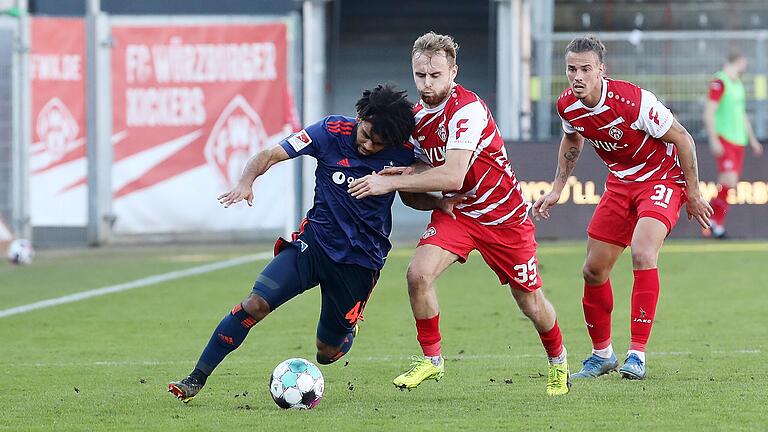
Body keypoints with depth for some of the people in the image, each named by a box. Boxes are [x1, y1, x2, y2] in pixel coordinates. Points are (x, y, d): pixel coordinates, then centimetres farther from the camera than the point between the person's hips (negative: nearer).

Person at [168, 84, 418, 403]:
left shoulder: (403, 154, -9)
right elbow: (270, 155, -11)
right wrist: (246, 181, -29)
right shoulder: (332, 131, -11)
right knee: (255, 304, -19)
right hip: (315, 241, 0)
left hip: (361, 259, 0)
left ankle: (347, 330, 44)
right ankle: (196, 380, -11)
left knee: (327, 352, 6)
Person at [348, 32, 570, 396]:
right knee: (418, 273, -21)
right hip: (456, 211, 5)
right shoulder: (416, 117, -2)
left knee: (530, 303, 7)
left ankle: (558, 361, 37)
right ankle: (431, 359, -4)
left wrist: (391, 182, -34)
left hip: (504, 214, -5)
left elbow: (452, 175, -36)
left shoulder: (467, 109, -27)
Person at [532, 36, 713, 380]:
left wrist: (692, 195, -12)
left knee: (642, 253, -29)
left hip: (662, 179, -6)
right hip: (620, 182, 6)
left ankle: (637, 354, -23)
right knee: (593, 271, 5)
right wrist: (557, 189, 12)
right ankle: (602, 354, 26)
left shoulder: (634, 101, -29)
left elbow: (682, 139, -18)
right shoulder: (567, 106, -10)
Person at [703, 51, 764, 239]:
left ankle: (714, 224, 9)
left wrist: (752, 140, 28)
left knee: (729, 184, 5)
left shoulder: (738, 84, 20)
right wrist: (714, 140, -19)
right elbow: (709, 113, -14)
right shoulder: (719, 83, -8)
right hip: (723, 140, -9)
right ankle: (714, 221, -9)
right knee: (729, 180, -18)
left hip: (738, 140, 9)